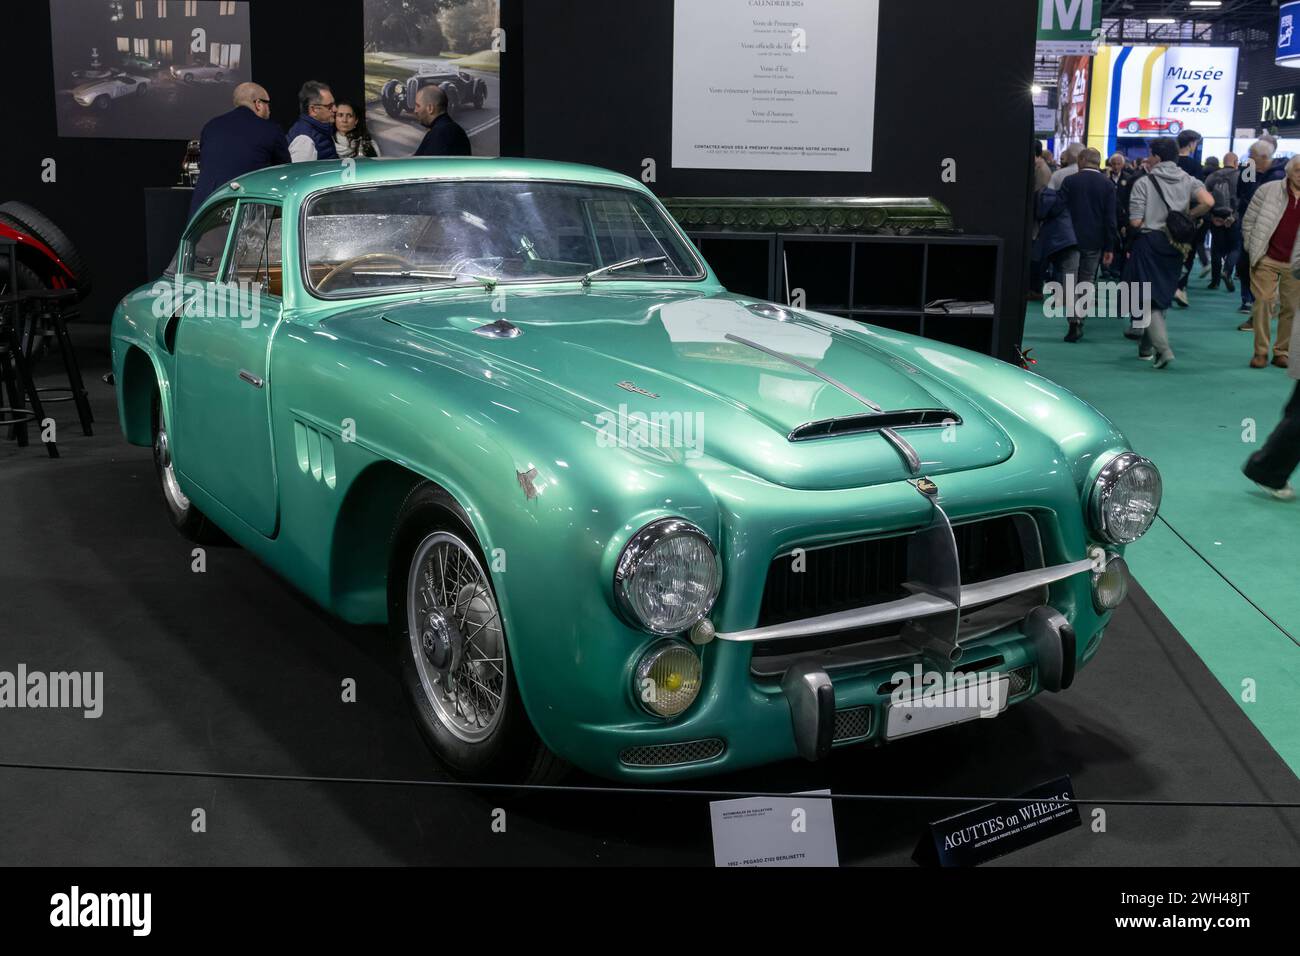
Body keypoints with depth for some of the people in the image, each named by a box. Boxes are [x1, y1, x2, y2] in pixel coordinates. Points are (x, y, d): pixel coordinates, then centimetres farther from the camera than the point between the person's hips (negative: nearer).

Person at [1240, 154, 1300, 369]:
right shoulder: (1268, 190, -3)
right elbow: (1249, 221, 3)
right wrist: (1252, 249, 0)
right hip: (1267, 260, -2)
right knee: (1263, 302, -4)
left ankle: (1282, 352, 15)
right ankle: (1261, 352, 5)